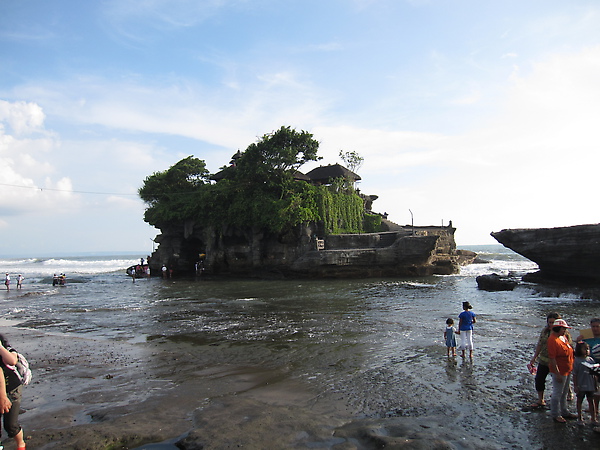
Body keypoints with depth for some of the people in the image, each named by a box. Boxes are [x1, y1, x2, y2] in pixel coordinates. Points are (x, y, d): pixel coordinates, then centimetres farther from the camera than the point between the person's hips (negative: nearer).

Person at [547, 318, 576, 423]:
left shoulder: (563, 337, 6)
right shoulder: (553, 340, -23)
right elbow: (552, 358, -24)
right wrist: (557, 374, -24)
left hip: (567, 371, 9)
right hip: (559, 371, -9)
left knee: (564, 393, 21)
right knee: (557, 394, 2)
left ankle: (564, 412, 36)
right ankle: (555, 415, 15)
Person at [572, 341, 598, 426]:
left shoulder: (591, 359, 2)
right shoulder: (577, 360, -12)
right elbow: (574, 374, -10)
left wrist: (596, 384, 10)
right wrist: (576, 386, -12)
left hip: (590, 385, 4)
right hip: (581, 386, -4)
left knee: (591, 401, 13)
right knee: (579, 401, 10)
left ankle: (594, 418, 23)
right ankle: (579, 418, 22)